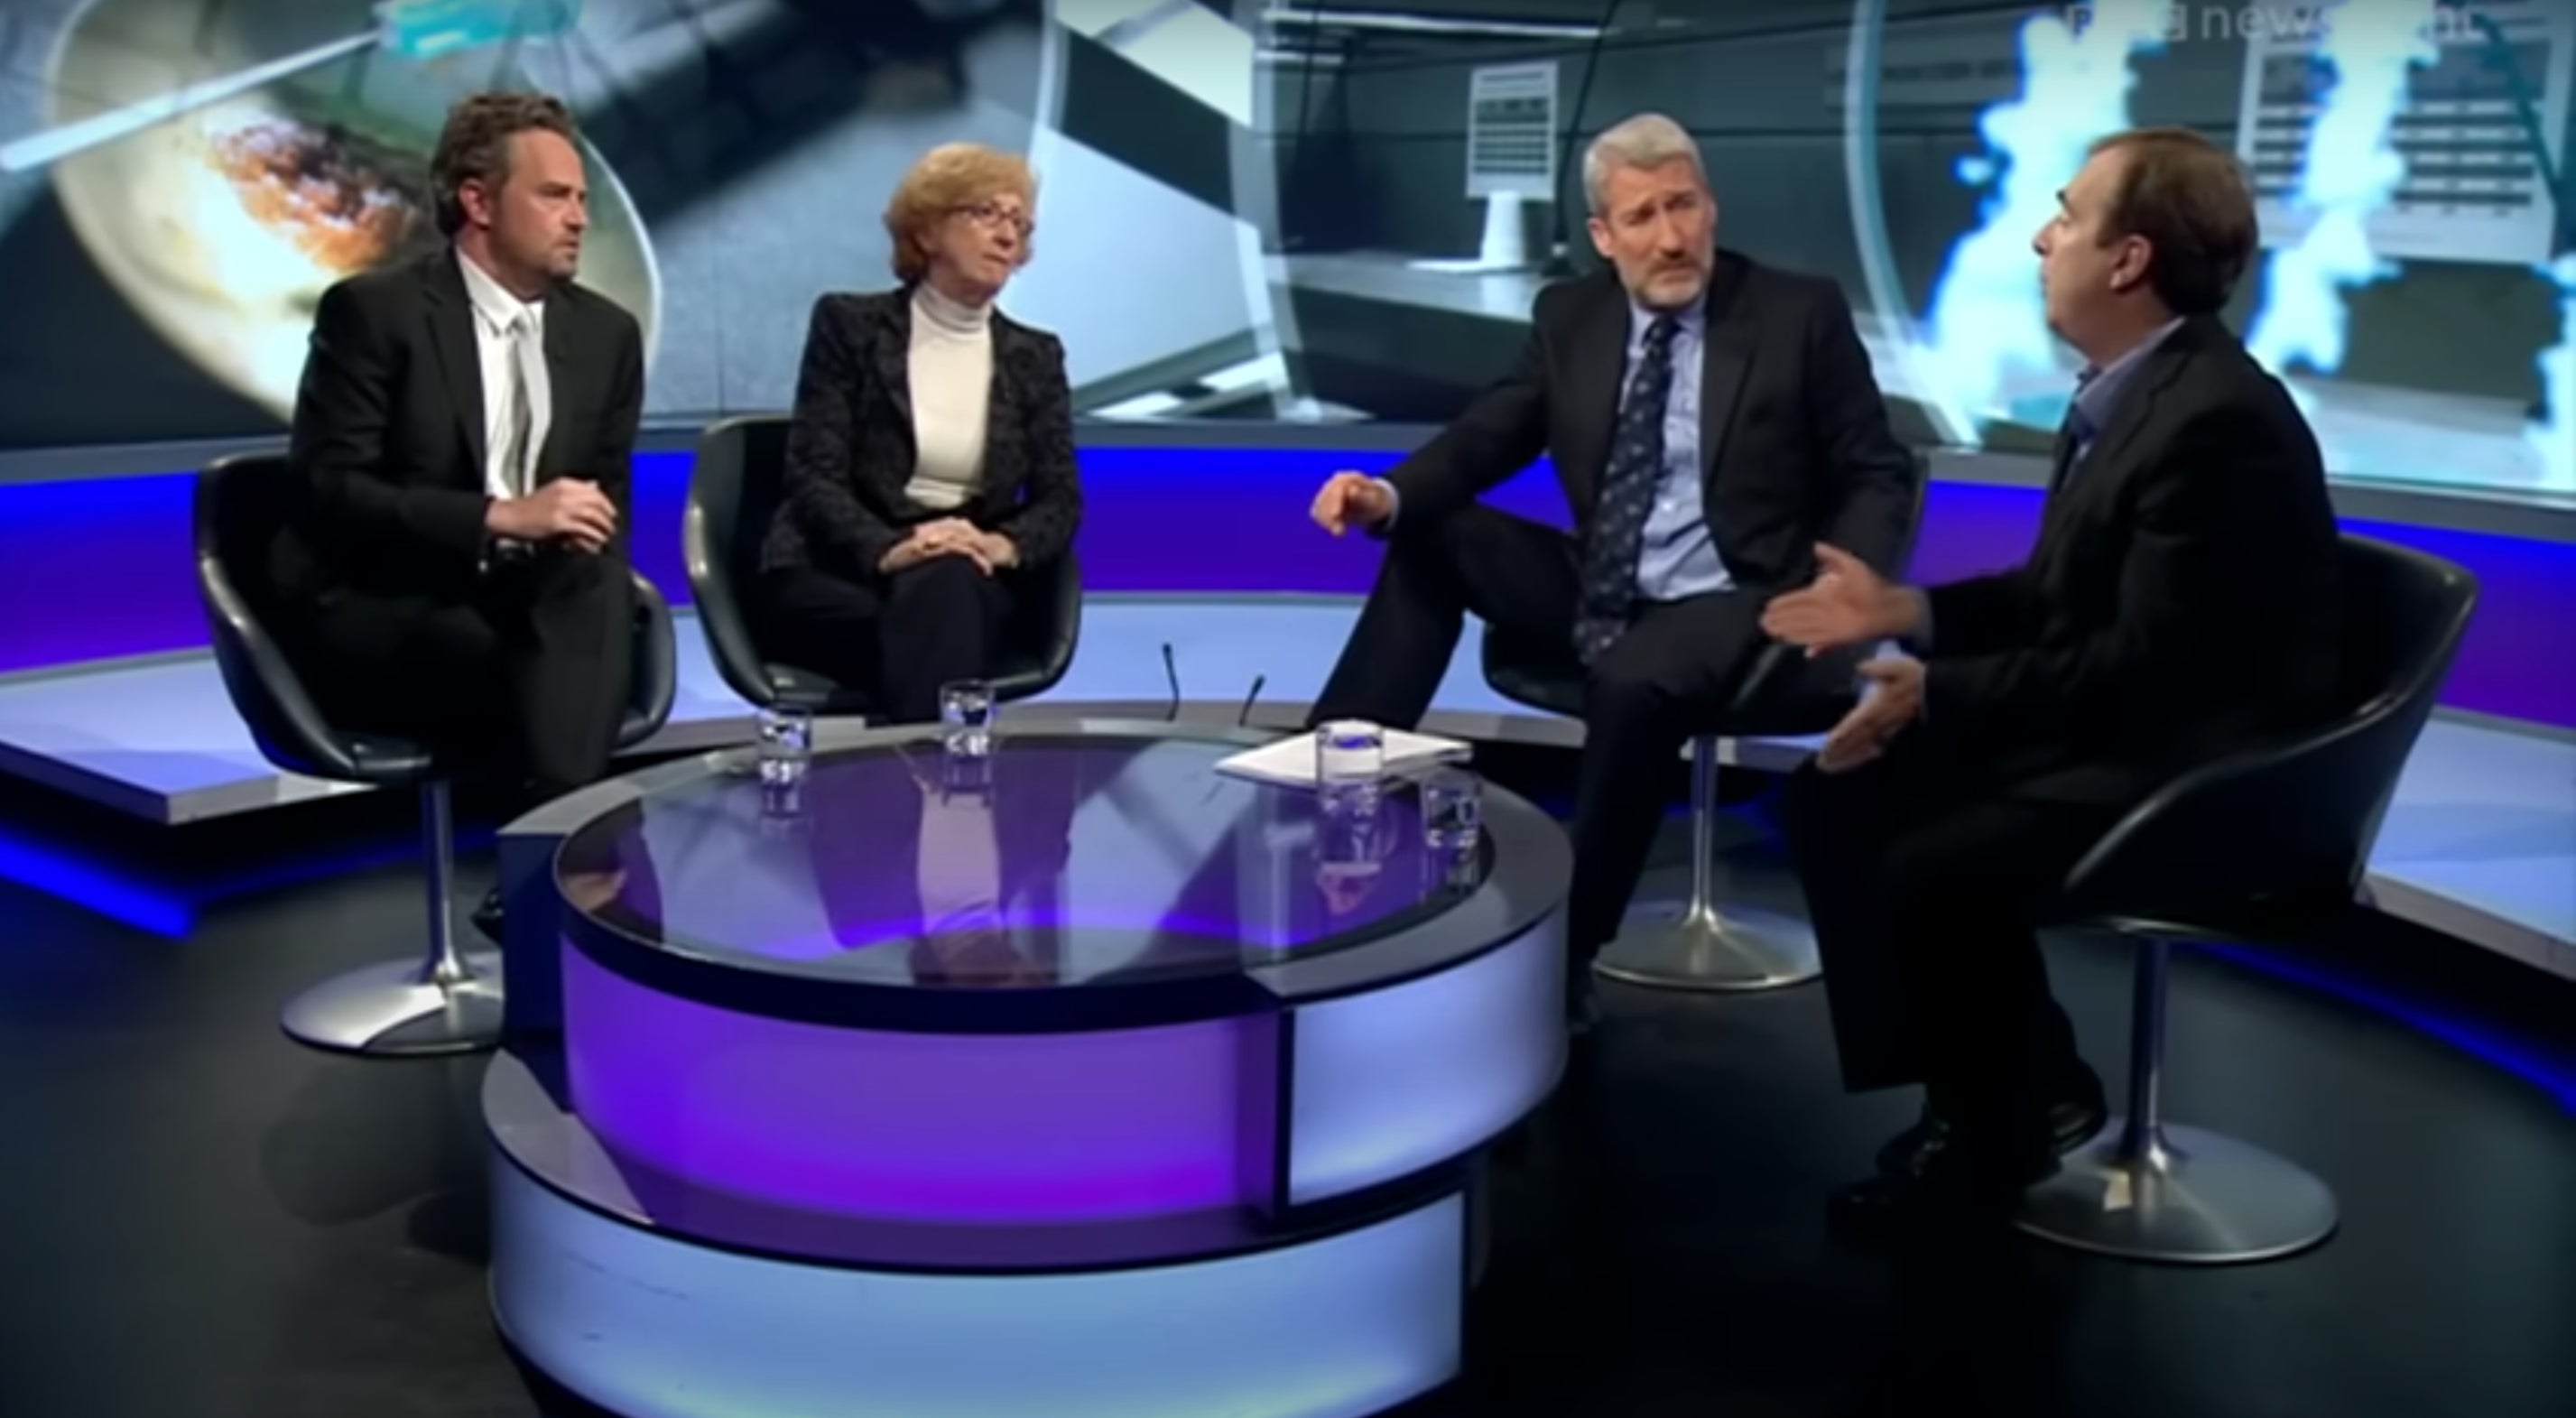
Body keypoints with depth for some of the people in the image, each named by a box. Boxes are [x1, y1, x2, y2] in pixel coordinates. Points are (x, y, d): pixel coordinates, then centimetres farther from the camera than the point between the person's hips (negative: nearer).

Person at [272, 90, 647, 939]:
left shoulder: (606, 333, 10)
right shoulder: (372, 311, -6)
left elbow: (607, 505, 14)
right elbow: (324, 492, -13)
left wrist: (573, 529, -11)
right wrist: (499, 517, -24)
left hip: (531, 598, 4)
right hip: (369, 612, -4)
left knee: (599, 593, -31)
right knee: (530, 670, -34)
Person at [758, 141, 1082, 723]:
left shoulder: (1035, 356, 14)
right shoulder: (849, 325, 4)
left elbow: (1061, 500, 7)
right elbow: (812, 476, -5)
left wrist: (1003, 545, -17)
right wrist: (889, 550, -25)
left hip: (967, 582, 3)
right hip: (835, 575, -2)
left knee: (945, 587, -35)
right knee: (935, 619, -36)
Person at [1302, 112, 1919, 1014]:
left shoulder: (1801, 314, -4)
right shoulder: (1568, 316, 6)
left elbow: (1878, 476, -1)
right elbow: (1486, 437, 6)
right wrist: (1390, 494, -16)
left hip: (1728, 603, -5)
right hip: (1593, 594, 5)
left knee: (1634, 683, -35)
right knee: (1431, 537, -10)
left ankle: (1562, 957, -22)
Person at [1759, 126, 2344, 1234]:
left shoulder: (2217, 420, -23)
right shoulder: (2125, 390, 7)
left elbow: (2148, 662, -25)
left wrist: (1938, 695, -24)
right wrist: (1908, 612, 4)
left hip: (2194, 768, -10)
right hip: (2107, 728, 10)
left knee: (1924, 865, -26)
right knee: (1833, 801, 0)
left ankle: (2008, 1122, 3)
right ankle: (2000, 1085, 12)